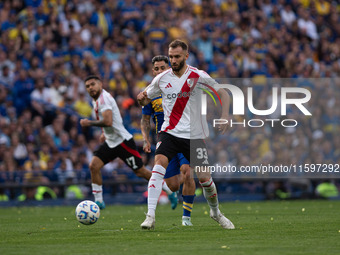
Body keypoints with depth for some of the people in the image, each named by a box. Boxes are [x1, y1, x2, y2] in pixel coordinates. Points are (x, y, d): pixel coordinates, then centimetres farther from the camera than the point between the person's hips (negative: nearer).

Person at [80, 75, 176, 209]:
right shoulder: (96, 99, 12)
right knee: (94, 166, -9)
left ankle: (170, 191, 16)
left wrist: (89, 123, -21)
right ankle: (98, 201, -3)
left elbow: (108, 122, -32)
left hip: (122, 141, -9)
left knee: (141, 172, 0)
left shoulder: (103, 98, -19)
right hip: (110, 142, 9)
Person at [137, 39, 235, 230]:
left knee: (204, 178, 0)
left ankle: (216, 212, 29)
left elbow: (223, 94, 5)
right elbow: (146, 99, 14)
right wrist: (141, 99, -10)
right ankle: (150, 216, -27)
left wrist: (225, 116, -10)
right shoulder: (162, 79, 2)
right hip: (169, 133, 1)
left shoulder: (199, 77, -4)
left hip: (194, 135, 0)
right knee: (159, 164, -24)